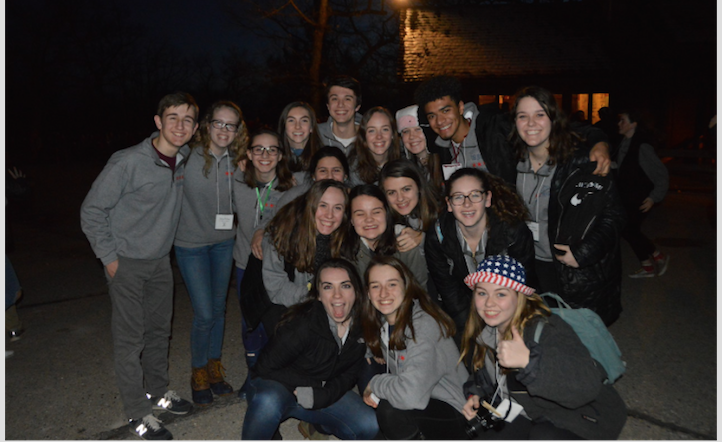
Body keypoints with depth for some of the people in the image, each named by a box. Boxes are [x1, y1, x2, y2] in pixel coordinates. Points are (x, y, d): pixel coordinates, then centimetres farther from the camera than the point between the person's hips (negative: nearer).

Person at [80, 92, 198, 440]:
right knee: (130, 338, 2)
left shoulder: (184, 161, -1)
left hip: (160, 260, 6)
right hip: (127, 263, -6)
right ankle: (138, 413, 16)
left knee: (159, 330, 17)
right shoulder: (128, 162, -21)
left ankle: (158, 391, 36)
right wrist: (109, 257, -13)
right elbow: (92, 210, -14)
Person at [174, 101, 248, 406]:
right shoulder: (187, 157, -16)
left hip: (224, 243, 5)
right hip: (191, 244, -4)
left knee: (219, 309, 14)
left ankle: (214, 367, 34)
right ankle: (198, 373, 22)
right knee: (204, 314, -4)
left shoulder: (235, 160, -1)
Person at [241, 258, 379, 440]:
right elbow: (266, 368, -19)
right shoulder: (303, 323, -27)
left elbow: (348, 375, -1)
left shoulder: (362, 326, -11)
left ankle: (318, 422, 14)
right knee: (267, 402, -40)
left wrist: (319, 395, -19)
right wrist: (314, 385, -17)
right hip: (277, 387, -5)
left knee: (371, 427, -15)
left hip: (322, 396, 5)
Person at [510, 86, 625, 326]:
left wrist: (583, 253, -20)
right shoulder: (515, 160, 0)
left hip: (583, 271, -4)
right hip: (539, 267, 4)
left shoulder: (581, 159, -15)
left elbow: (613, 213, -13)